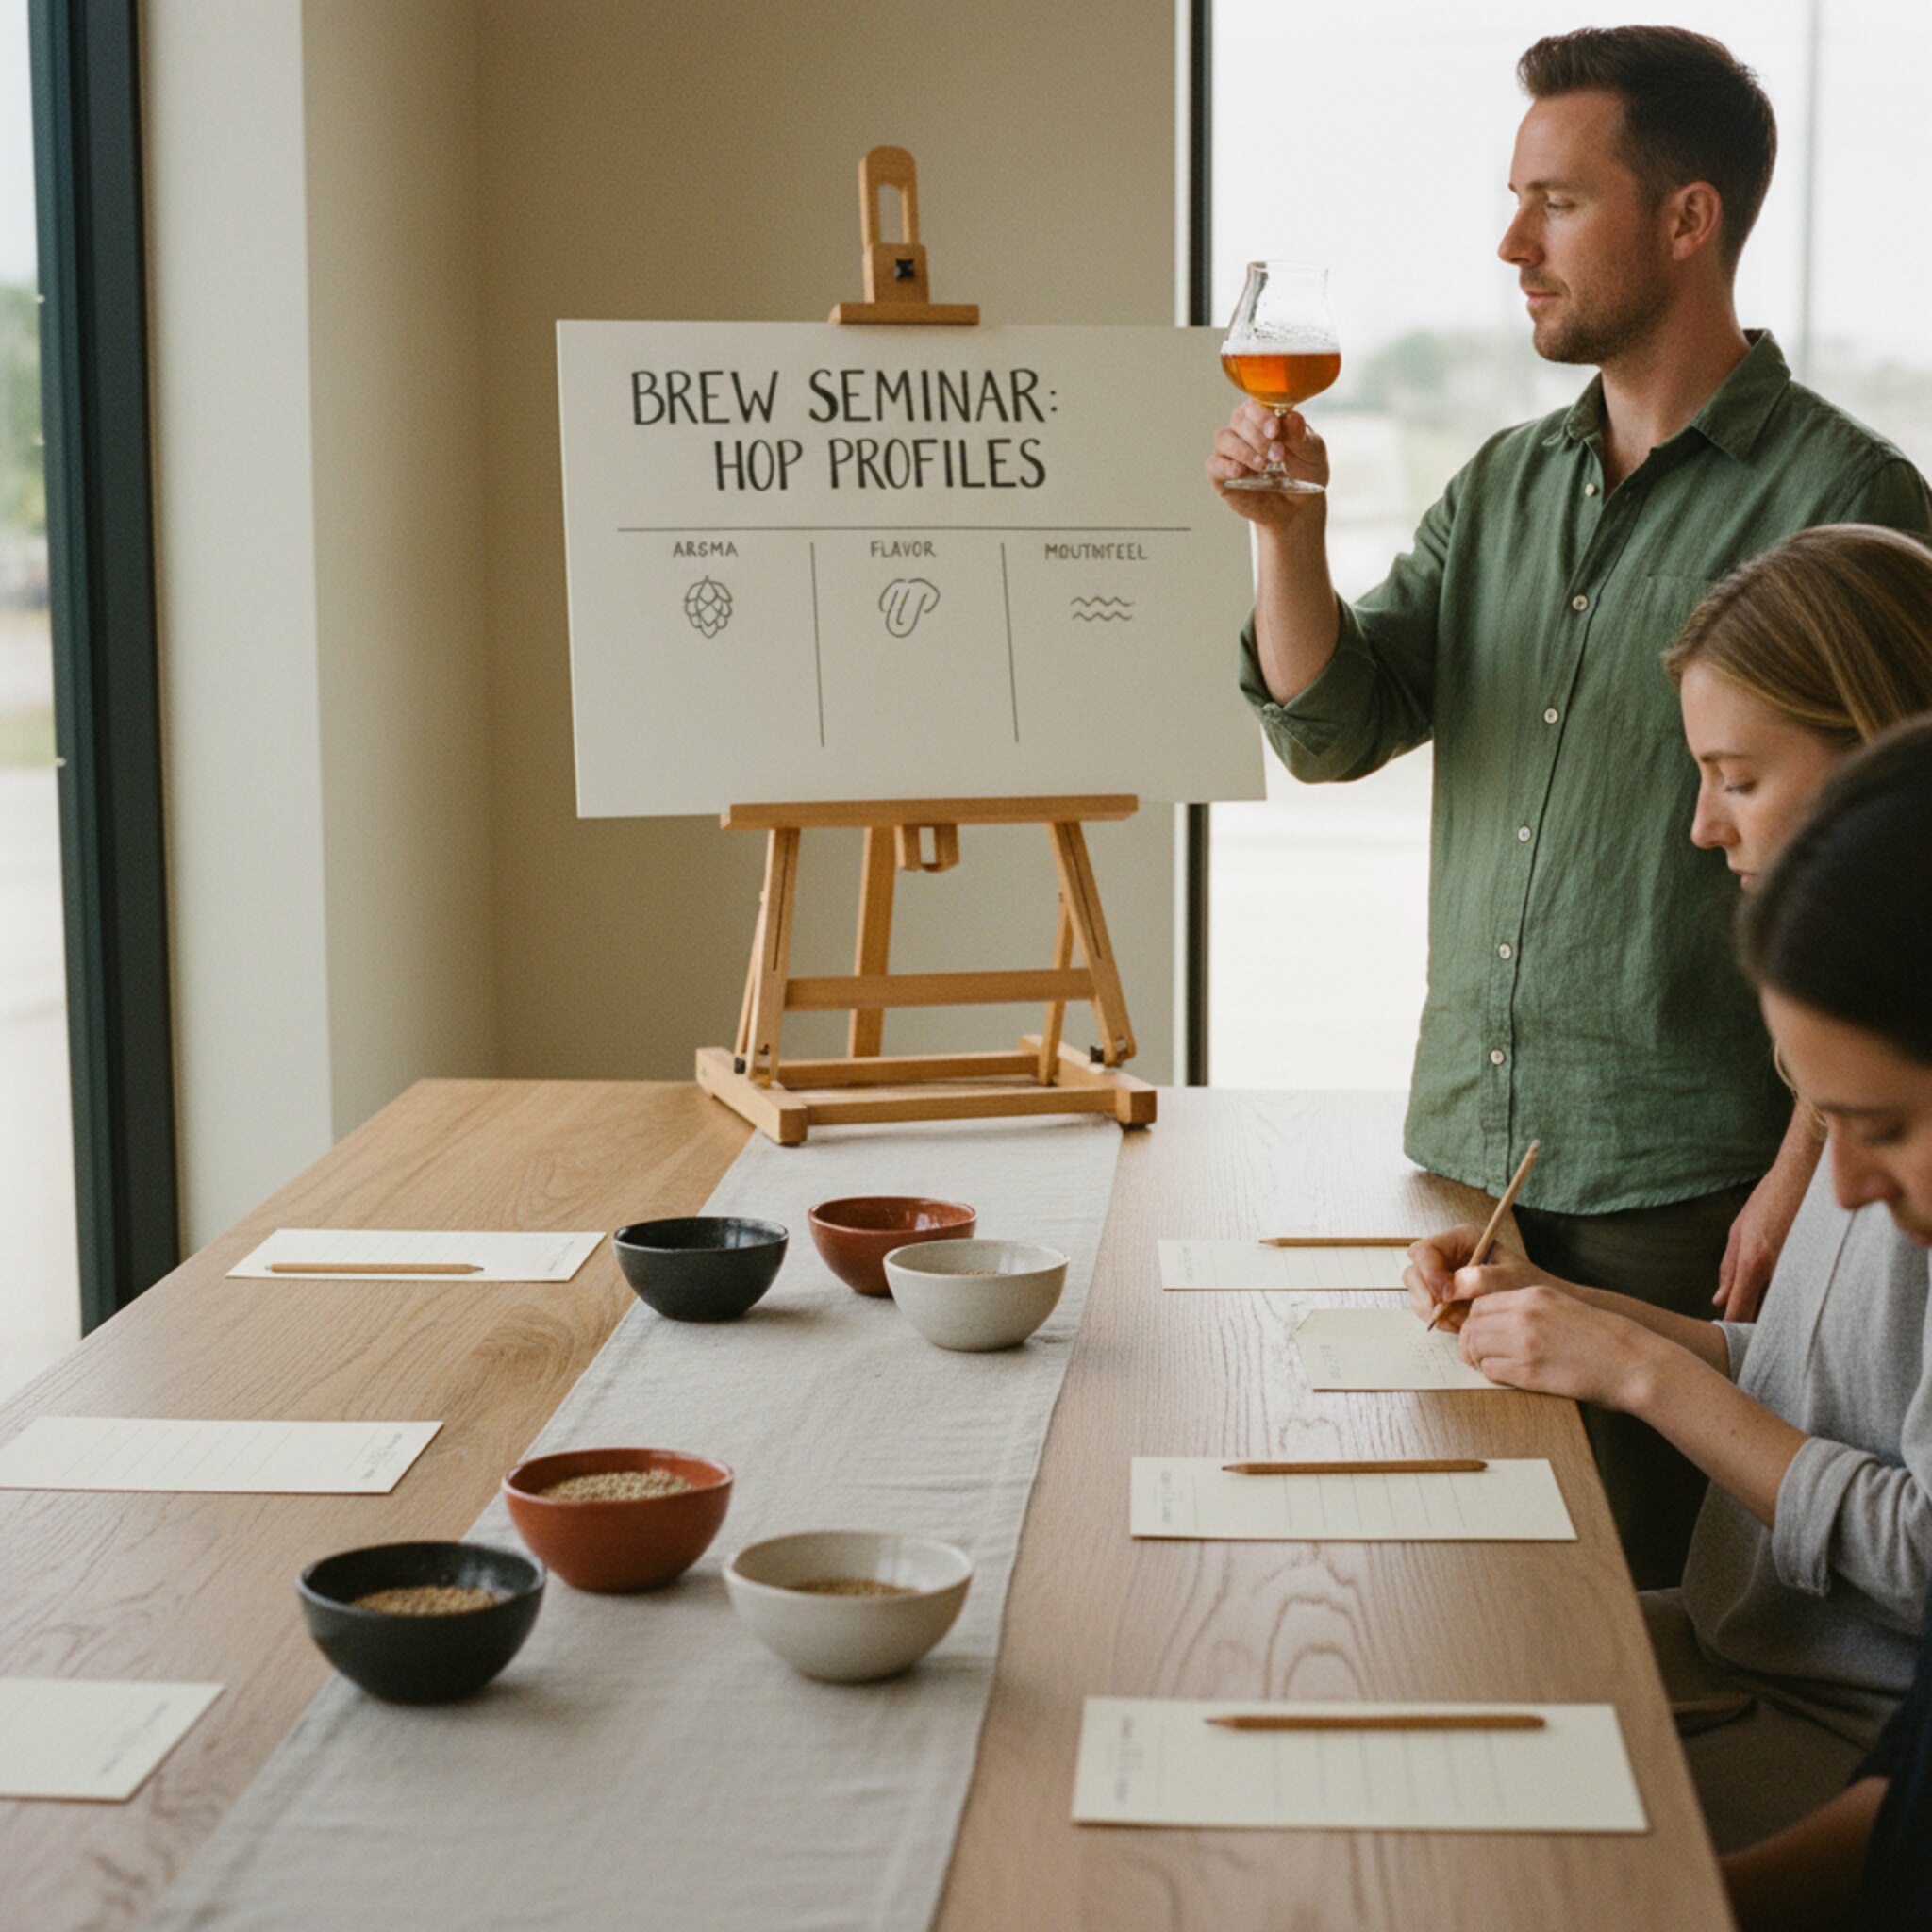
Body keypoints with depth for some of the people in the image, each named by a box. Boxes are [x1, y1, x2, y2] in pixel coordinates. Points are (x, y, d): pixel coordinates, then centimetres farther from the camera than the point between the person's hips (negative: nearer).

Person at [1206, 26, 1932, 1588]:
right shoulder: (1504, 488, 12)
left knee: (1652, 1577, 3)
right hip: (1467, 1152, 6)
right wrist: (1287, 529, -8)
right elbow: (1333, 731, 7)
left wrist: (1805, 1171, -14)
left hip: (1681, 1186, -6)